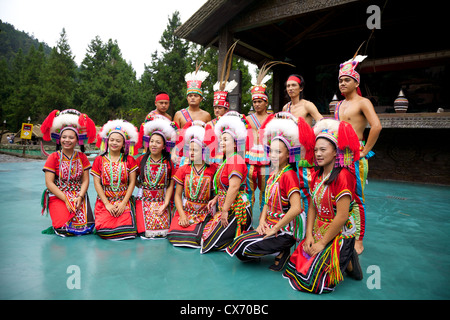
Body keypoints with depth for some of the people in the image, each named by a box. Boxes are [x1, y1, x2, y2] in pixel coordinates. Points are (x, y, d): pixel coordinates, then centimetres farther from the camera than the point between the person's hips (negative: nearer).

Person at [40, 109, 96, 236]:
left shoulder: (82, 157, 8)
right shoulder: (53, 157, 1)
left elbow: (85, 180, 4)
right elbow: (49, 183, -5)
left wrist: (80, 197, -13)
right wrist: (66, 200, -14)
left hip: (79, 196, 2)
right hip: (58, 196, -2)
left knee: (86, 227, -17)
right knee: (65, 228, -21)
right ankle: (58, 226, 15)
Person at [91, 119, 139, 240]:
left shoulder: (129, 160, 6)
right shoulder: (99, 160, 7)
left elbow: (132, 183, 1)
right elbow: (97, 183, 2)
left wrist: (123, 203, -9)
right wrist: (107, 204, -8)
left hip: (124, 201, 0)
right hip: (104, 201, 1)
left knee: (126, 230, -20)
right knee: (104, 231, -19)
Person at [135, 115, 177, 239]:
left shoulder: (168, 163, 4)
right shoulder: (141, 160, 6)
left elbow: (170, 186, 1)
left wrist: (165, 205, -7)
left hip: (162, 201, 0)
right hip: (144, 200, 0)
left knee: (162, 232, -14)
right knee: (146, 232, -16)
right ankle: (142, 231, 16)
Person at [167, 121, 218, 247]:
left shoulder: (213, 169, -2)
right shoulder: (183, 170, 6)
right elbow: (178, 195, 4)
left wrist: (214, 201, -19)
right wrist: (182, 215, -7)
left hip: (204, 213, -2)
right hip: (184, 210, 2)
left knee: (194, 236, -23)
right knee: (175, 234, -19)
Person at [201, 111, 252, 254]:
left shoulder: (235, 159, -18)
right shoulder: (227, 160, 16)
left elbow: (234, 187, -24)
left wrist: (225, 210, -22)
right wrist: (216, 199, 12)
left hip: (235, 210, -10)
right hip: (226, 208, 10)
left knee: (211, 241, -7)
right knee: (207, 232, 15)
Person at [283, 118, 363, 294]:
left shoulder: (343, 176, -19)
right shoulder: (317, 175, 7)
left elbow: (342, 216, -21)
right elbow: (312, 208, 7)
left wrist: (322, 243, -15)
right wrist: (309, 236, -3)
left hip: (339, 236, -8)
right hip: (318, 233, 8)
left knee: (310, 281, -12)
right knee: (293, 269, 3)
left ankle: (348, 263, 10)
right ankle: (343, 259, 17)